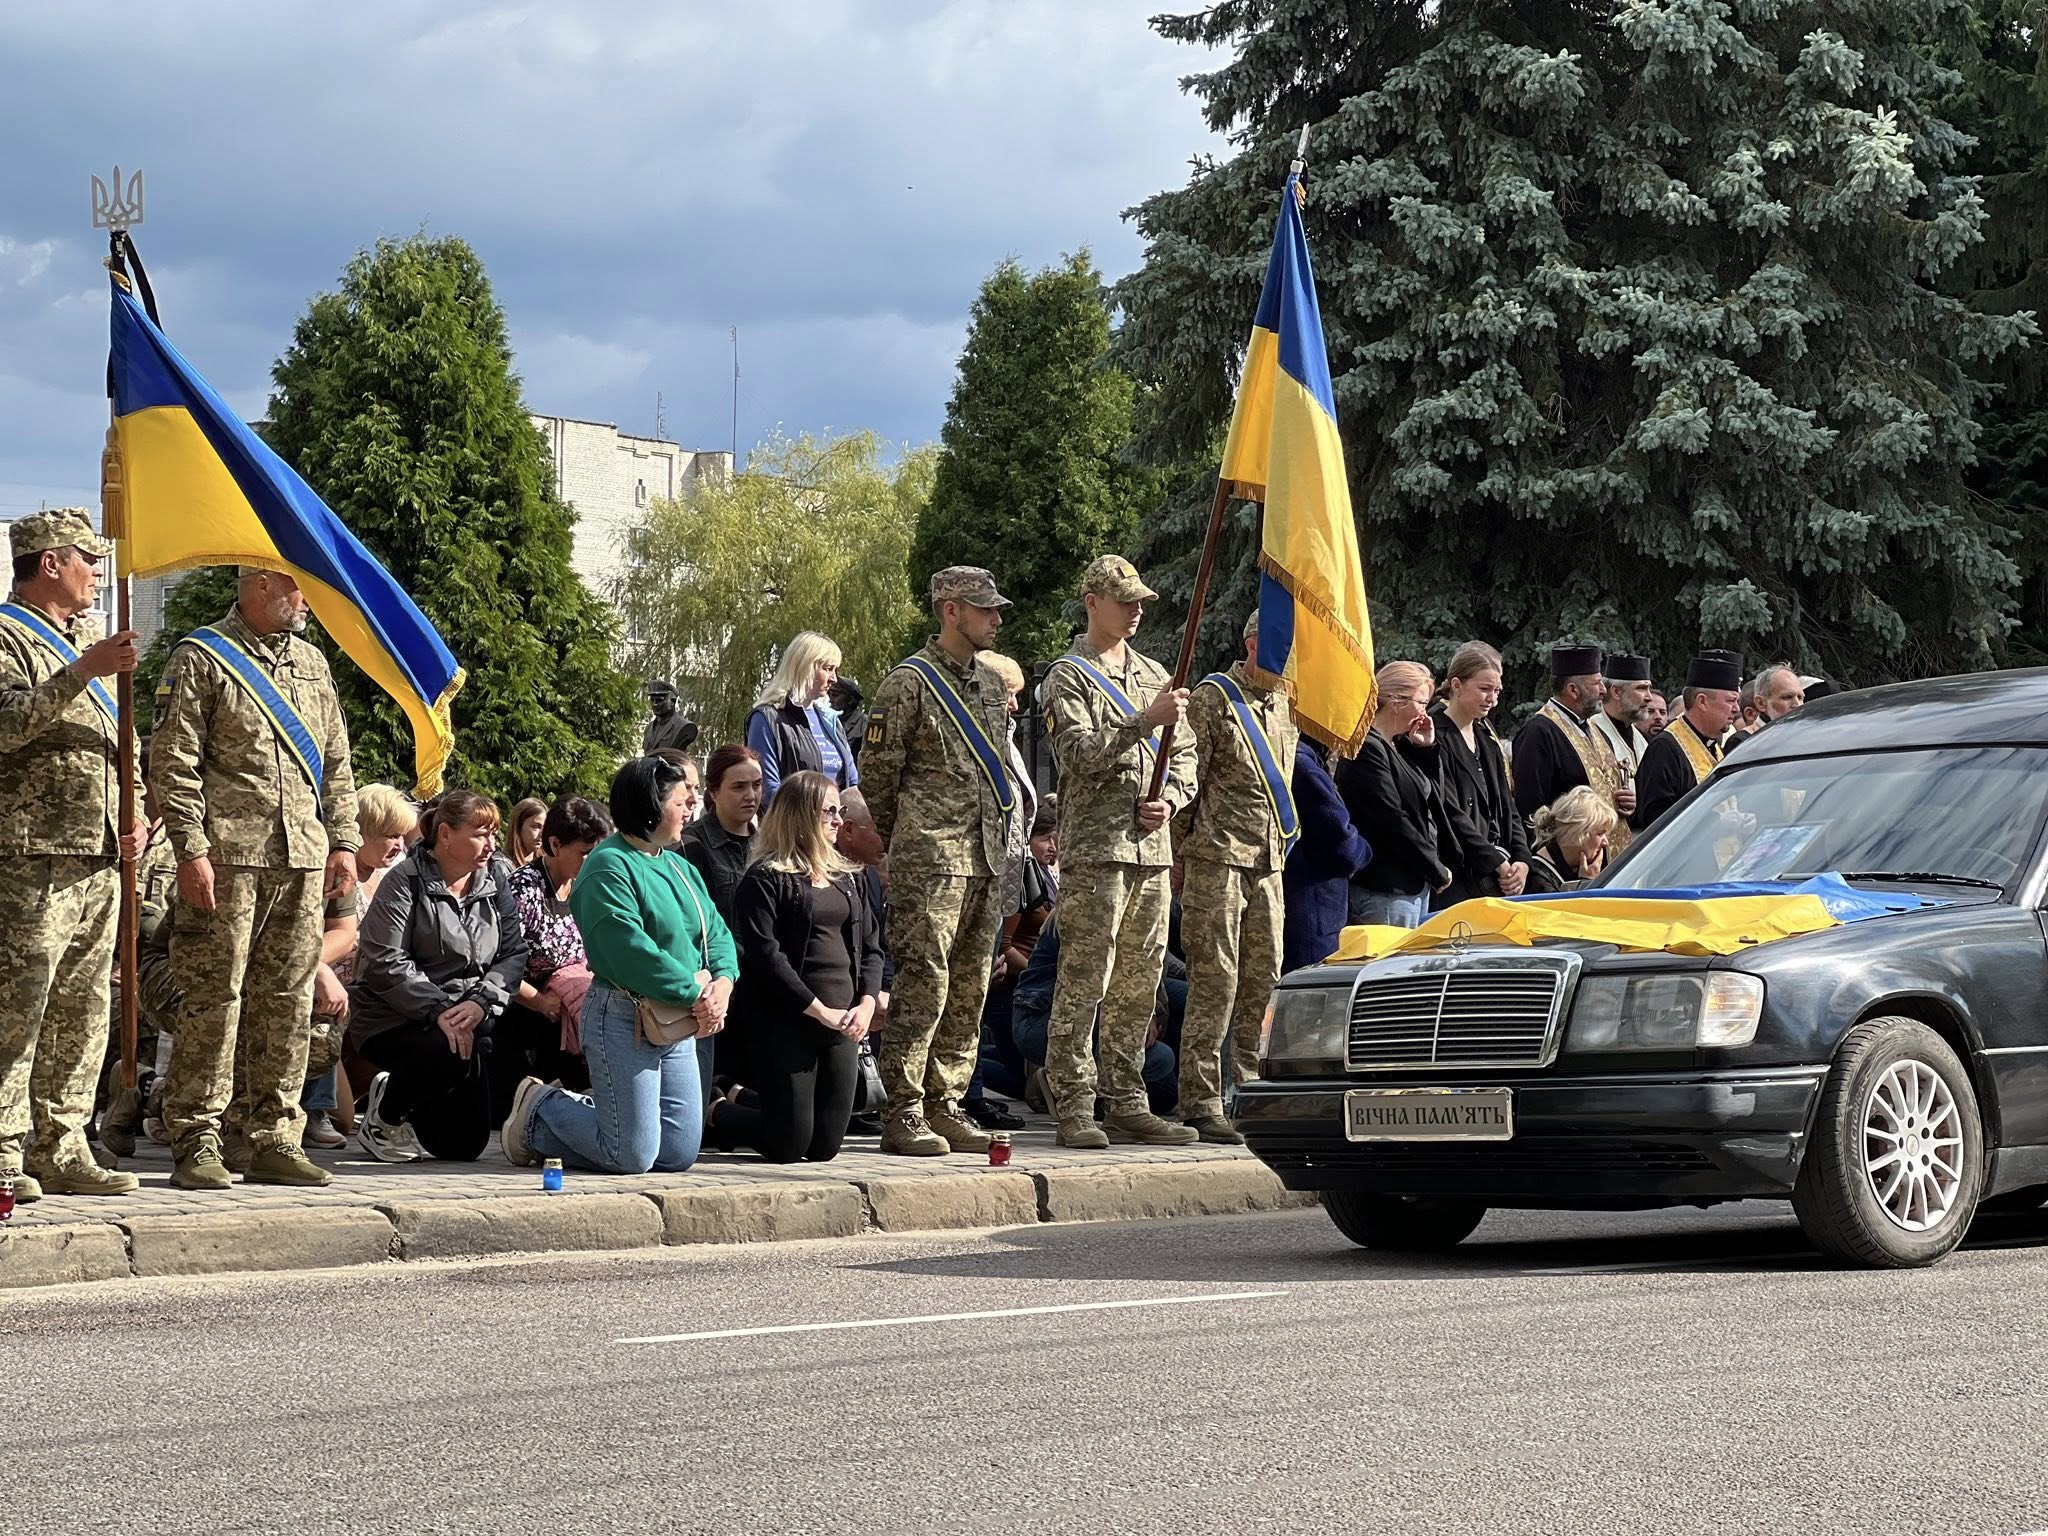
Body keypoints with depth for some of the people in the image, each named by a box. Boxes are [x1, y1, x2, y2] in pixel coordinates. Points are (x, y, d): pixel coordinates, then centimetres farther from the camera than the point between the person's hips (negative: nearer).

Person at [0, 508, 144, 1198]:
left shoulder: (89, 640, 23)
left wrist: (135, 819, 15)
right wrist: (82, 673, -25)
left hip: (98, 860, 9)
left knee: (83, 1012, 9)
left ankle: (61, 1148, 14)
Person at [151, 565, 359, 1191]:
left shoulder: (312, 663, 20)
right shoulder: (200, 659, 0)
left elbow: (336, 763, 23)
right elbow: (172, 763, -6)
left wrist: (342, 842, 13)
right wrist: (191, 850, -13)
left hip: (303, 858, 6)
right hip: (228, 857, -6)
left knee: (288, 1000, 6)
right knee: (213, 999, -6)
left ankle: (275, 1140, 11)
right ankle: (196, 1144, -4)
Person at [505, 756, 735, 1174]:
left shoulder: (680, 868, 16)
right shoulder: (608, 867, -13)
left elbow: (717, 933, 13)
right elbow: (632, 951, -22)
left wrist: (722, 984, -8)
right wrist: (695, 993, -19)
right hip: (623, 1021, -9)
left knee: (679, 1155, 6)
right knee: (633, 1157, -7)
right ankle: (540, 1109, 16)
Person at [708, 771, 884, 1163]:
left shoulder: (845, 877, 16)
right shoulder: (766, 878, -6)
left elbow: (870, 947, 15)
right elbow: (765, 954, -14)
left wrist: (866, 1005, -3)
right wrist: (820, 1011, -17)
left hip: (842, 1025, 7)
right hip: (787, 1024, -7)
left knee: (824, 1147, 5)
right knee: (788, 1146, -7)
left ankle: (744, 1103, 32)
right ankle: (717, 1116, 22)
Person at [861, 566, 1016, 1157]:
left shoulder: (992, 684, 17)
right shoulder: (909, 684, -6)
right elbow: (879, 778, -3)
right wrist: (899, 853, 0)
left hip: (987, 861, 7)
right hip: (930, 863, -7)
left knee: (968, 991, 8)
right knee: (923, 986, -10)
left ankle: (946, 1107, 13)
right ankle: (903, 1115, -7)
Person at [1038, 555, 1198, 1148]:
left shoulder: (1154, 675, 20)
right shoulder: (1068, 677, -1)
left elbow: (1184, 755, 21)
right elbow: (1082, 755, -14)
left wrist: (1170, 800, 2)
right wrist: (1145, 720, -20)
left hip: (1153, 850, 7)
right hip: (1095, 849, -7)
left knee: (1138, 987, 8)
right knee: (1084, 983, -9)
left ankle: (1128, 1104, 14)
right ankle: (1074, 1107, -7)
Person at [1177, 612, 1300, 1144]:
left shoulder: (1285, 705, 18)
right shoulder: (1213, 698, -5)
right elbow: (1186, 779, -8)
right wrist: (1179, 856, -10)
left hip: (1267, 862, 7)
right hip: (1217, 859, -7)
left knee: (1262, 981, 7)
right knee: (1215, 980, -8)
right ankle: (1200, 1104, -6)